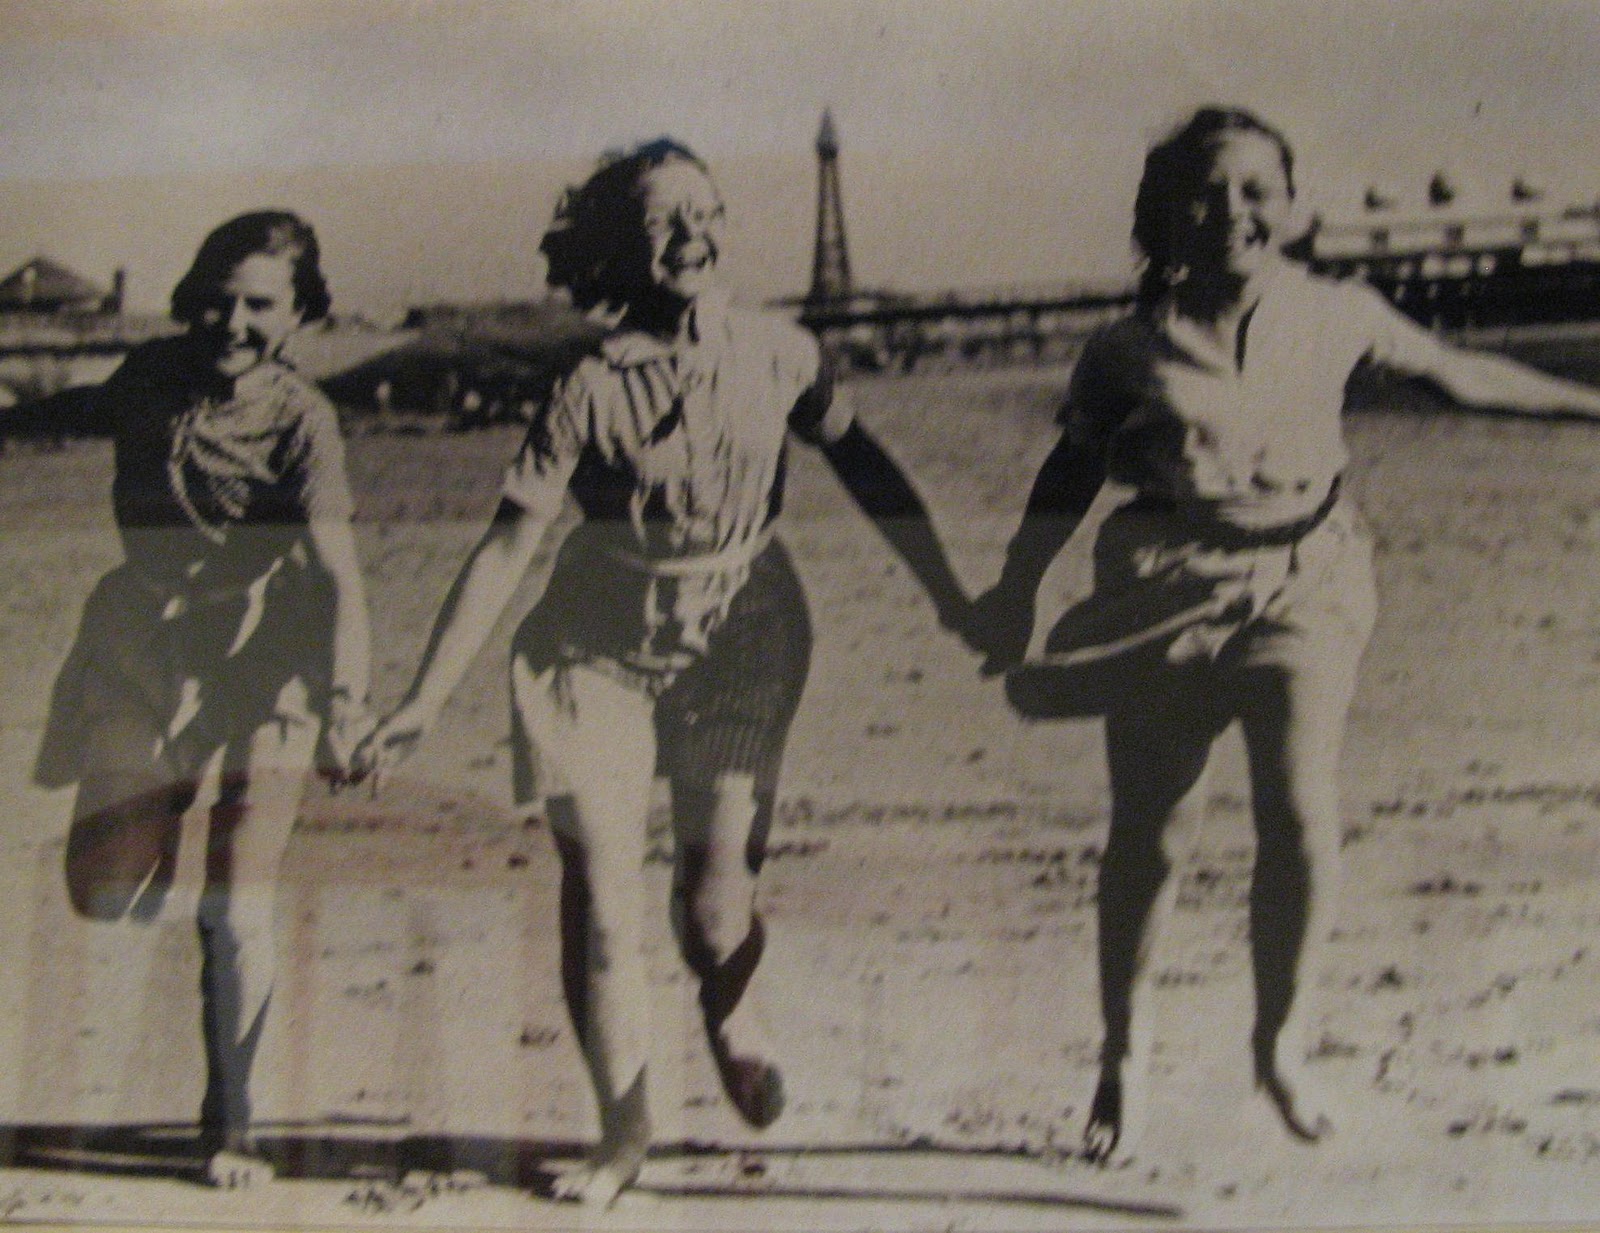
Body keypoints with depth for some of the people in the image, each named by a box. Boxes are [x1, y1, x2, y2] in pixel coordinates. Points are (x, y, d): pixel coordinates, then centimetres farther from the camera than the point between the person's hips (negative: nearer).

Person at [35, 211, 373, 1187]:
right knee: (109, 896, -3)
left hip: (262, 674, -3)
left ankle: (230, 1126, 9)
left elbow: (337, 567, -28)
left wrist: (349, 695, -41)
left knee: (238, 908, -7)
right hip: (143, 658, 3)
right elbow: (107, 498, 14)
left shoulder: (301, 420, -17)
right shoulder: (147, 379, -5)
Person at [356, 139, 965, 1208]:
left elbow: (866, 471, 6)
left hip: (743, 640, 1)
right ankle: (624, 1130, 17)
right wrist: (424, 702, -16)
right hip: (598, 648, -1)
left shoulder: (779, 355, -8)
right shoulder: (593, 388, -15)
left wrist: (954, 600, 10)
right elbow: (507, 547, -14)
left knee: (716, 902, -7)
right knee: (598, 890, -4)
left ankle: (733, 1008, 30)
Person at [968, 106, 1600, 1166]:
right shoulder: (1128, 352, -2)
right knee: (1148, 834, 7)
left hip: (1301, 590, 1)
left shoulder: (1336, 317, 1)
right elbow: (1070, 476, 10)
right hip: (1166, 595, 0)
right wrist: (1012, 597, 9)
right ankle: (1126, 1059, 29)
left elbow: (1456, 372, 16)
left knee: (1304, 823, -14)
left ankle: (1281, 1045, 10)